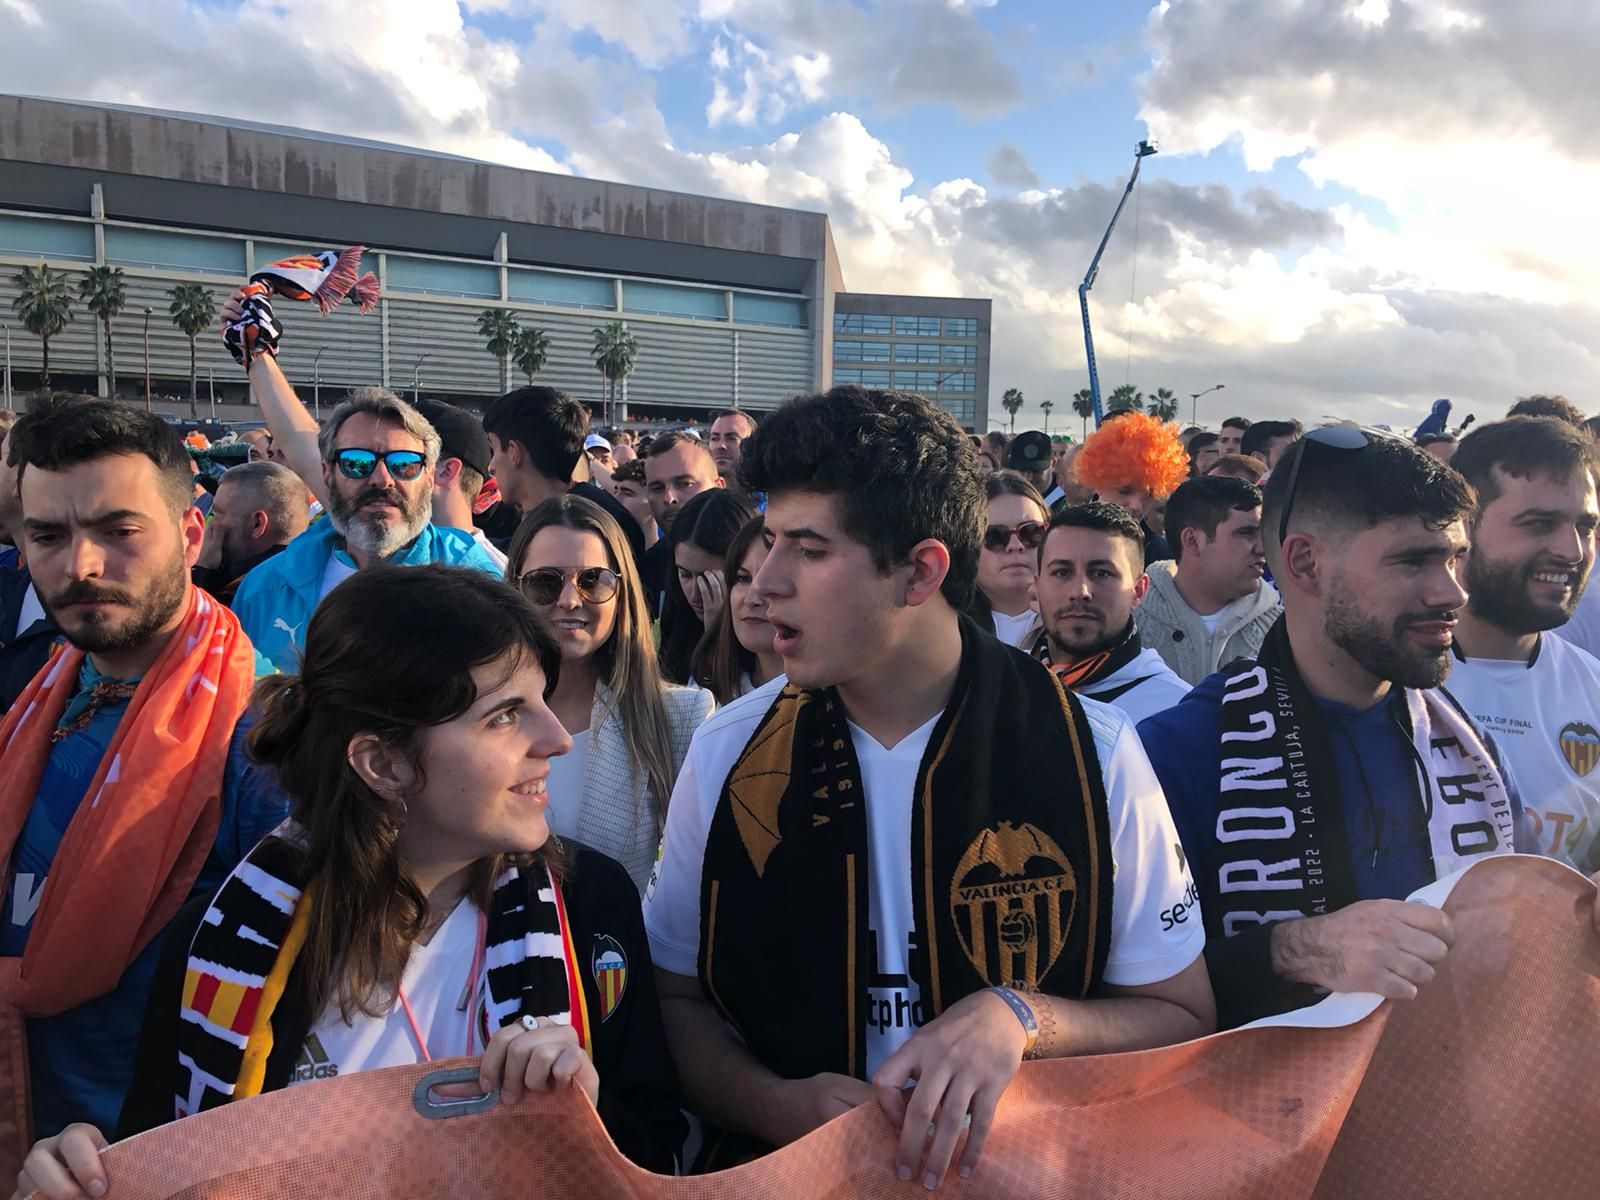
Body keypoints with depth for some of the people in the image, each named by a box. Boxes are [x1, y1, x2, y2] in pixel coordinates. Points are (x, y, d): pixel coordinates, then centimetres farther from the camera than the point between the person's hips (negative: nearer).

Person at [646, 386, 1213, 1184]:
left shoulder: (1092, 754, -9)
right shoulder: (725, 753, -3)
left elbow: (1181, 1019, -1)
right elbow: (677, 998, 3)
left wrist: (1022, 1017, -18)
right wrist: (779, 1107, -14)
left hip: (1023, 1171, 0)